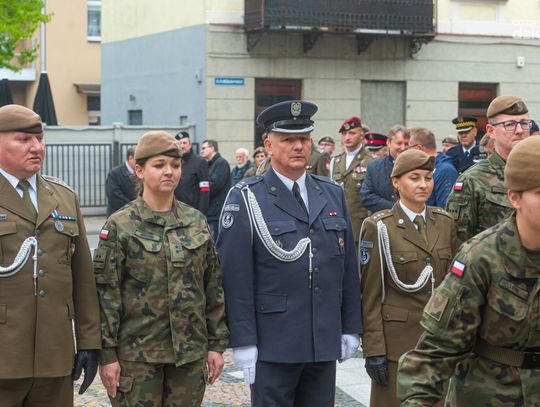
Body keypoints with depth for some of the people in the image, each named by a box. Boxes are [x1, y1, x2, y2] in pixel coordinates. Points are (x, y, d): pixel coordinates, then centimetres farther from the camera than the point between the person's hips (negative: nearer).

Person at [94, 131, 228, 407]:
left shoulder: (197, 222, 7)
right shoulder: (120, 226, -4)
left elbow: (213, 287, 10)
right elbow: (106, 293, -5)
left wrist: (217, 343, 7)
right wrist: (107, 354, -8)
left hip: (191, 351, 3)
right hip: (137, 354, -3)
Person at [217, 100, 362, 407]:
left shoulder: (334, 195, 9)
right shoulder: (246, 199, -5)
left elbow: (349, 268, 12)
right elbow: (236, 277, -9)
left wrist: (351, 328, 10)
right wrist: (243, 342, -12)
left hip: (326, 344, 4)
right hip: (273, 345, -4)